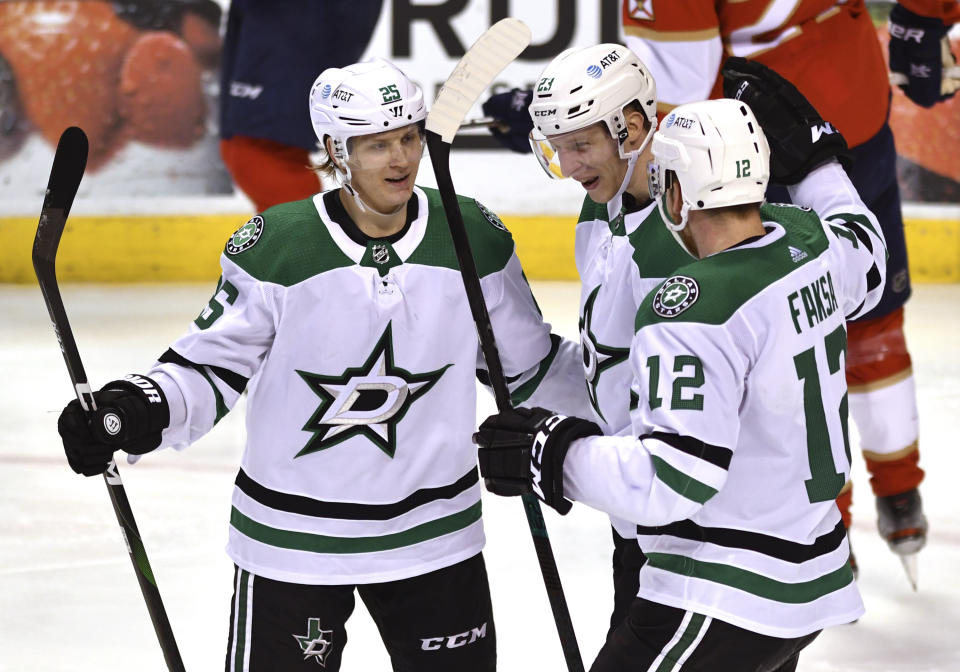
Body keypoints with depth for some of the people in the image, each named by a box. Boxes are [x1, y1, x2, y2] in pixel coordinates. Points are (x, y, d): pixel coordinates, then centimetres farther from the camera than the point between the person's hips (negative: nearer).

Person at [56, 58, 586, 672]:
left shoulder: (474, 239, -4)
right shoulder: (275, 247, -13)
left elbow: (531, 364, 8)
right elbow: (213, 367, -6)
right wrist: (132, 411, -22)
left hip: (434, 530, 3)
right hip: (294, 539, -3)